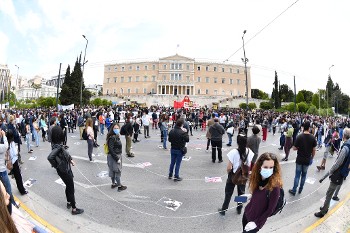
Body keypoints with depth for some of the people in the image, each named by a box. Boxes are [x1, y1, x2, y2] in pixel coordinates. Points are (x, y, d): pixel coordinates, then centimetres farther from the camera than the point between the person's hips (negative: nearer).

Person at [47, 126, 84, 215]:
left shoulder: (59, 144, -1)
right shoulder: (58, 146, -29)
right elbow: (50, 157, -40)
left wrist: (70, 159, 5)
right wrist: (56, 165, -24)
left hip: (66, 169, 9)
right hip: (64, 170, -9)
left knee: (68, 186, 25)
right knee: (71, 188, 5)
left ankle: (69, 203, 45)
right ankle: (74, 209, 19)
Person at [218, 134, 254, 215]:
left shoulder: (233, 152, -25)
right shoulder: (249, 152, -13)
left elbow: (229, 168, -20)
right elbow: (250, 166, -4)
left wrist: (228, 173, 0)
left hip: (233, 176, -3)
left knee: (228, 193, 14)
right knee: (241, 192, 24)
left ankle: (223, 210, 27)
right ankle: (239, 209, 39)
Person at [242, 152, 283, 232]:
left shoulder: (274, 186, -27)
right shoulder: (257, 178, -12)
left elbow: (270, 209, -20)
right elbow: (254, 197, 1)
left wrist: (256, 223, -17)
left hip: (258, 220, -5)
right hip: (247, 213, 5)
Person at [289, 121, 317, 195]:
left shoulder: (299, 136, -16)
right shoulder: (313, 137, -9)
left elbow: (294, 148, -11)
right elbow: (314, 150, -2)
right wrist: (312, 158, 12)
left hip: (299, 159, -2)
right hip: (307, 160, 2)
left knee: (297, 175, 7)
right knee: (304, 175, 16)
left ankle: (294, 190, 12)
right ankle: (300, 189, 28)